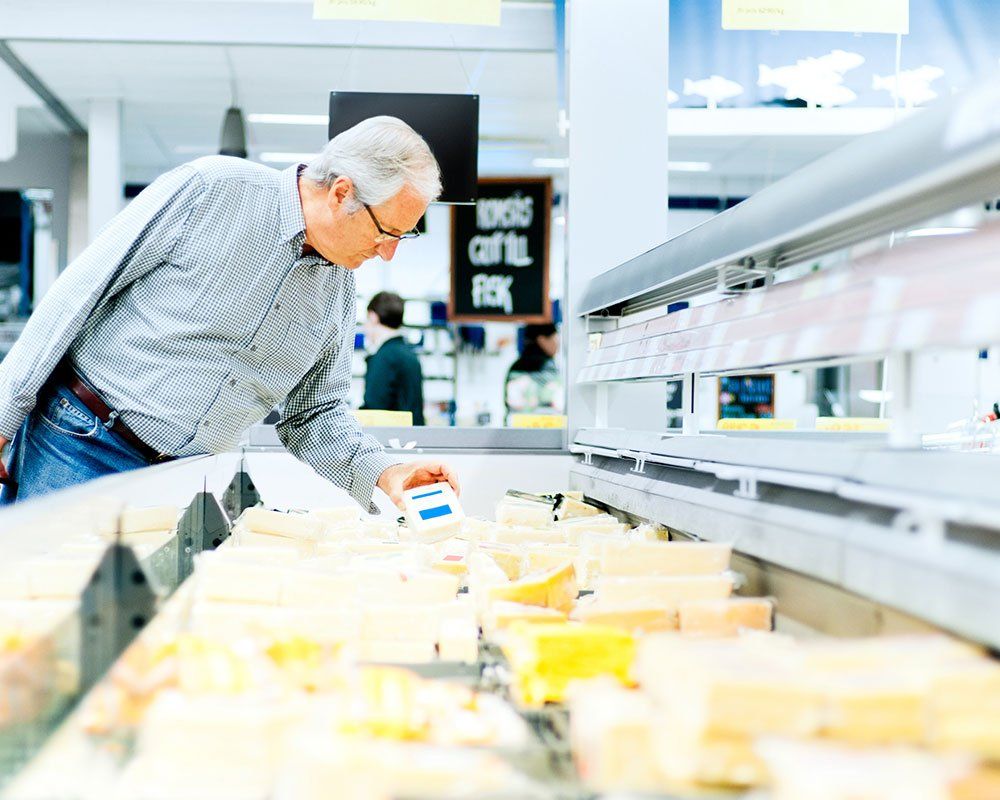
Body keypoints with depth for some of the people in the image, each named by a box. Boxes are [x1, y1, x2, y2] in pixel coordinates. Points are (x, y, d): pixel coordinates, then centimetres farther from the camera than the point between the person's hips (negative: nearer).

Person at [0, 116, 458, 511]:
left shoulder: (339, 287, 5)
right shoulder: (210, 190, -15)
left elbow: (315, 412, 12)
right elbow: (82, 288, -11)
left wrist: (379, 472, -7)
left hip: (182, 481, 5)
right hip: (80, 446, -5)